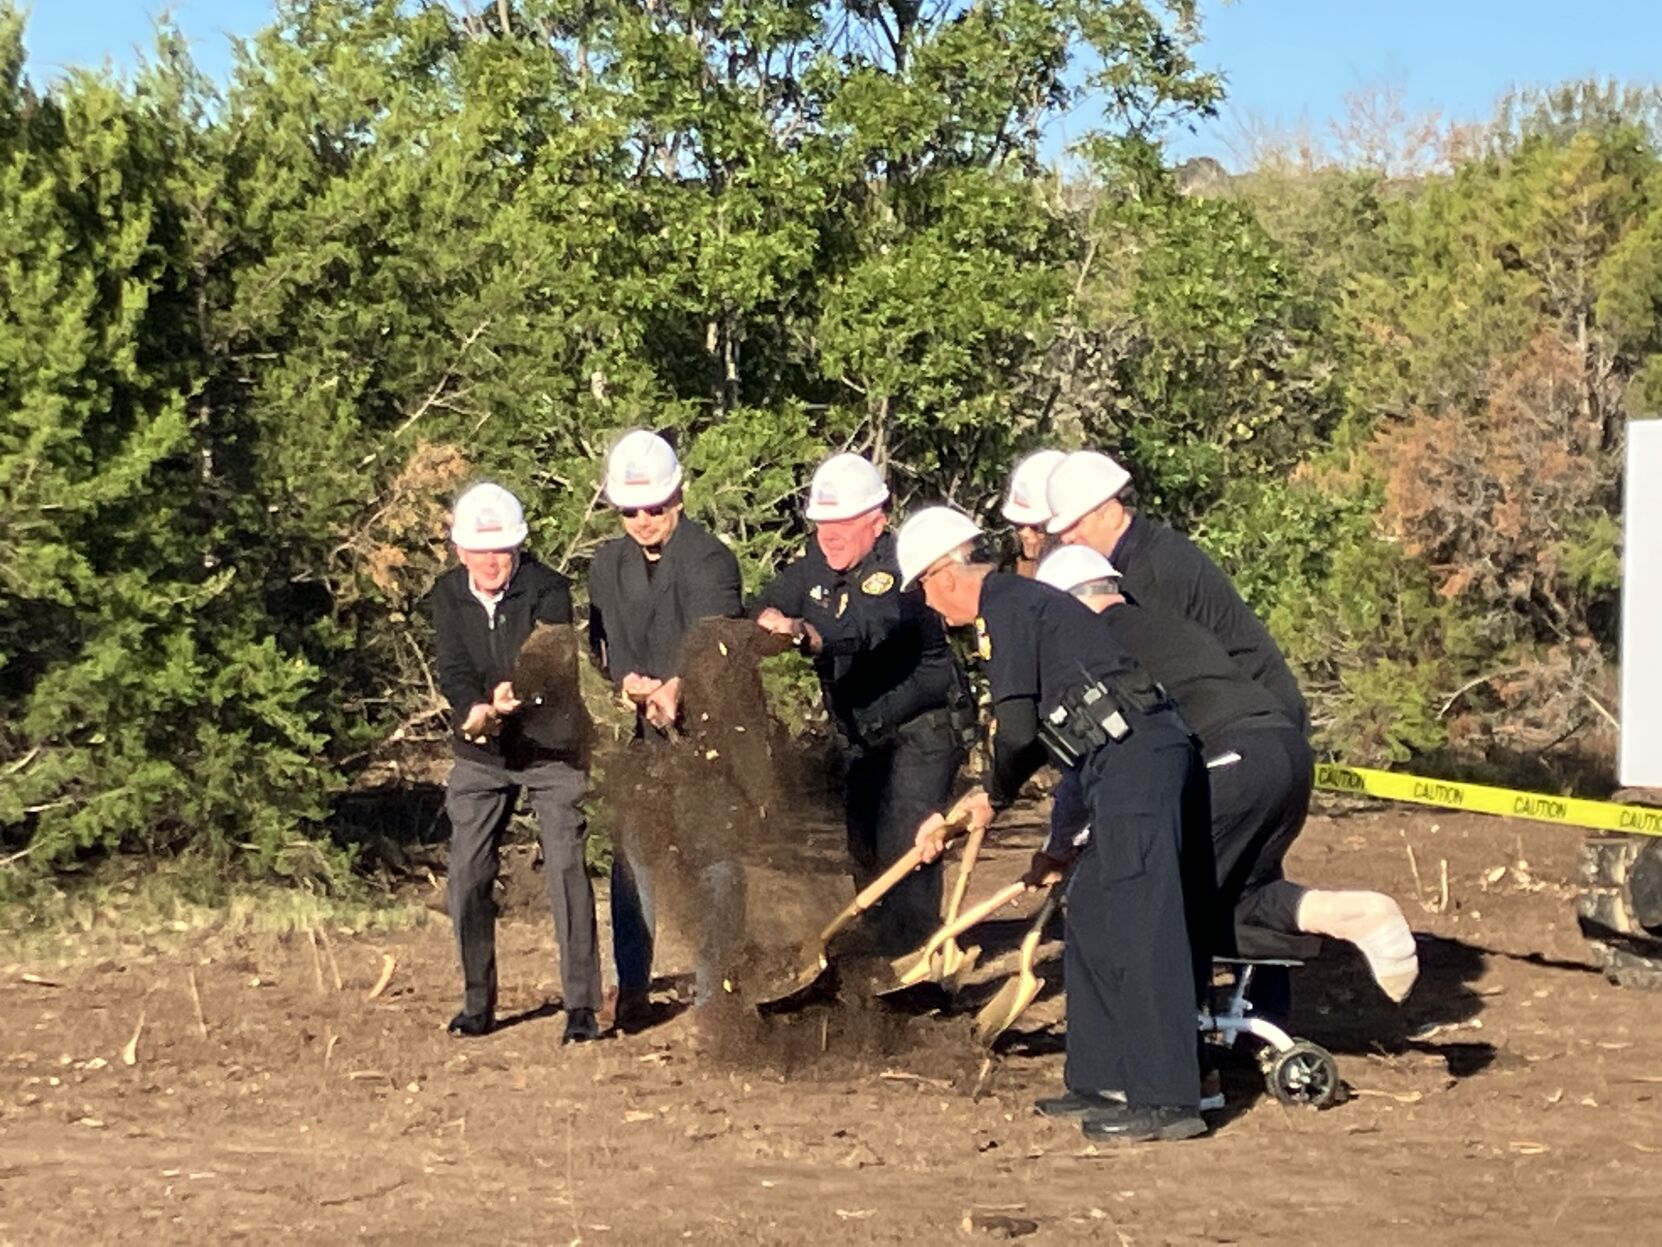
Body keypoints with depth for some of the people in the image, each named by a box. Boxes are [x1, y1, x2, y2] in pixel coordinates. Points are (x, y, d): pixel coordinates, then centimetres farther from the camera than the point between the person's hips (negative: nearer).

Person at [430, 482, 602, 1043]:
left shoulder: (548, 589, -13)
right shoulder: (448, 595, -2)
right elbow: (453, 670, -11)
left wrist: (514, 695, -47)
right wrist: (476, 711, -32)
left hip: (551, 746, -3)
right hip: (480, 754, 4)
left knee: (567, 869, -10)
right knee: (468, 878, 1)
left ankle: (582, 1004, -6)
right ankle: (477, 1002, 14)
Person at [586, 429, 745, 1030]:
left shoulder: (708, 559, -14)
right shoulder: (608, 564, 7)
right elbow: (605, 641, 2)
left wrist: (676, 687, -48)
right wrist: (631, 682, -20)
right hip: (647, 733, 5)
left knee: (716, 863, -3)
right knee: (631, 859, 5)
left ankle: (715, 989, 6)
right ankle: (631, 991, 14)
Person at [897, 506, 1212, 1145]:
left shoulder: (1006, 607, -6)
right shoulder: (1022, 602, 25)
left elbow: (1016, 731, -13)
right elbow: (1038, 728, 29)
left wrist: (995, 794, 7)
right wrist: (974, 804, 31)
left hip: (1134, 757, -10)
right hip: (1141, 761, 10)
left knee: (1138, 926, -12)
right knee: (1091, 912, 16)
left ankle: (1167, 1098, -13)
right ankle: (1101, 1079, 21)